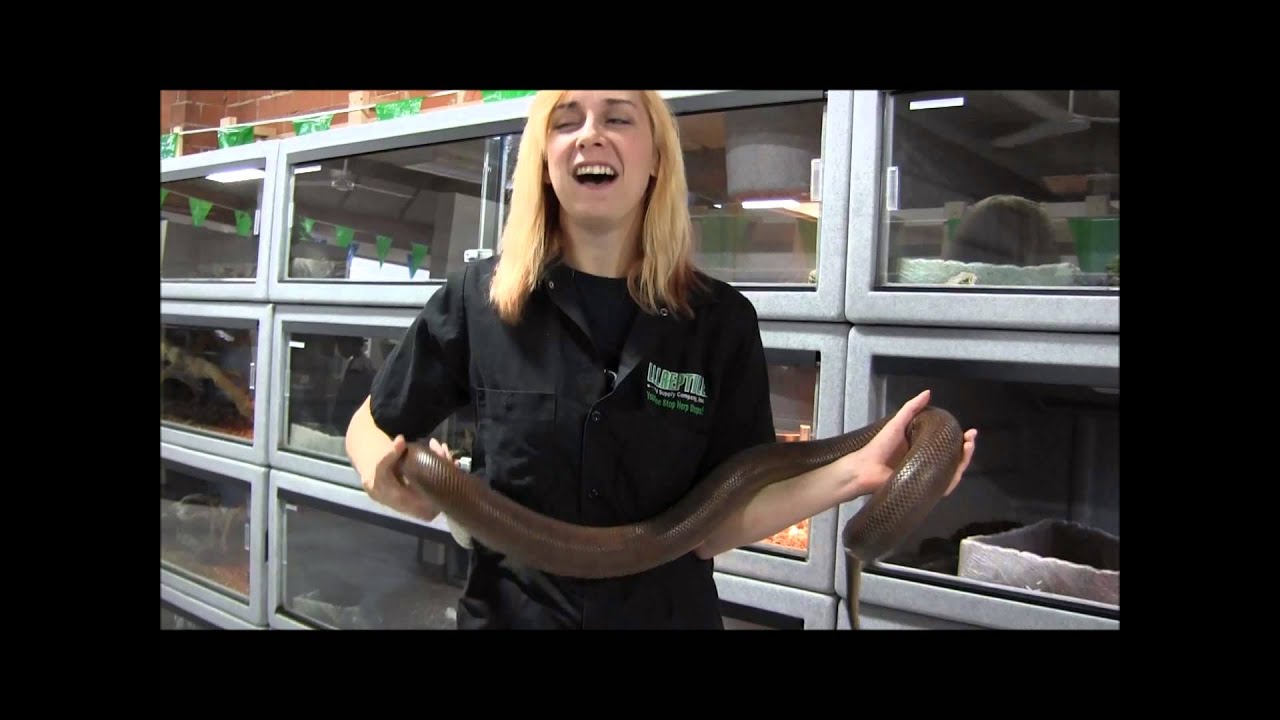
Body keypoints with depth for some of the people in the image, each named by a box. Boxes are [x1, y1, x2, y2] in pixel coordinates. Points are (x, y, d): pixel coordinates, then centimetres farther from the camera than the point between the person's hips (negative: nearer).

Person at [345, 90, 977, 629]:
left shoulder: (721, 320, -9)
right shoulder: (478, 297, -10)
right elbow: (371, 425, 3)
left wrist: (853, 474, -25)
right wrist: (384, 479, -18)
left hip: (665, 614, 1)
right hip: (507, 610, 0)